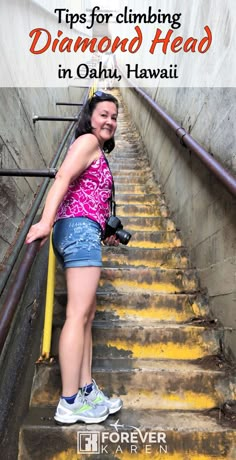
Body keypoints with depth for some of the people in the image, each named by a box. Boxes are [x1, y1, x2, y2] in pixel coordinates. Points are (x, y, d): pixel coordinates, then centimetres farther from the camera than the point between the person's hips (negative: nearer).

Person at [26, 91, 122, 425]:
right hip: (81, 228, -10)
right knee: (78, 315, -11)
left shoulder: (96, 152, 29)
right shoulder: (88, 140, 1)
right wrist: (45, 221, -29)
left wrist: (105, 233, 23)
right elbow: (63, 179, -16)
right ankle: (69, 403, -4)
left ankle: (86, 390, 16)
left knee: (86, 315, 9)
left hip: (81, 233, 10)